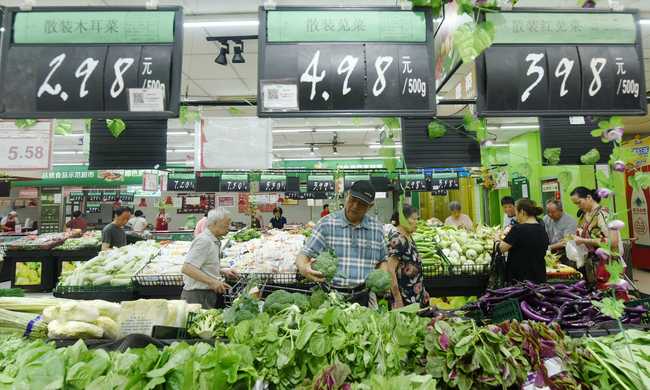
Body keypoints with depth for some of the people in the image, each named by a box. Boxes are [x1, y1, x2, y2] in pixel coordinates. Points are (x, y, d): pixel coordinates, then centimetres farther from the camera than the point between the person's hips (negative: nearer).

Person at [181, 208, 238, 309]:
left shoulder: (214, 241, 13)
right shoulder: (203, 240, -18)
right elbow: (187, 268, -25)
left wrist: (222, 271, 10)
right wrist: (212, 282, -29)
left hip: (208, 294, 9)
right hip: (198, 296, -9)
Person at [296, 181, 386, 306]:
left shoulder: (377, 228, 9)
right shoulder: (327, 224, -1)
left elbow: (382, 261, 20)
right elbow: (304, 255, -3)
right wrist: (303, 268, -24)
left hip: (363, 297, 3)